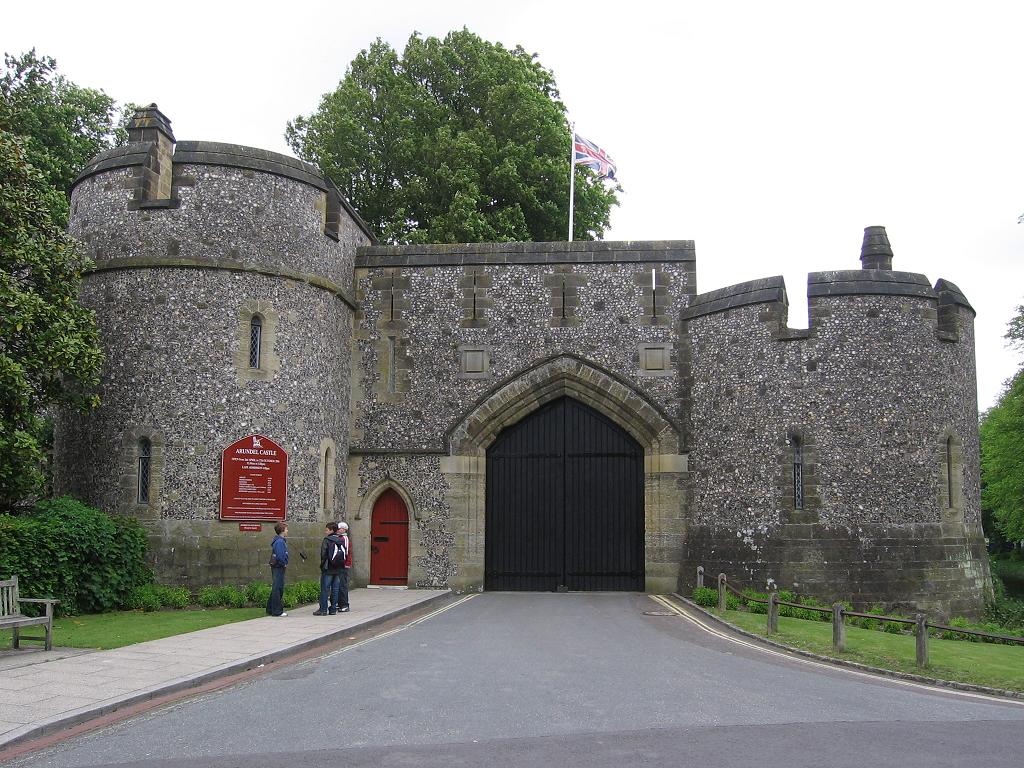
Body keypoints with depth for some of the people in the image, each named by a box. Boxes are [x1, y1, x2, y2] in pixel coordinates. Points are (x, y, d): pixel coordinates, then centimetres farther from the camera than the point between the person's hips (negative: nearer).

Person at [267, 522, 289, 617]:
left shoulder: (281, 540, 14)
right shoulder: (280, 542, -18)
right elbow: (280, 556, -25)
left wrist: (284, 563, 11)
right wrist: (284, 564, -12)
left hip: (277, 567, 10)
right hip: (278, 567, -10)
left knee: (276, 588, 17)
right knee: (278, 589, -6)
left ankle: (270, 609, 25)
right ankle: (277, 611, -2)